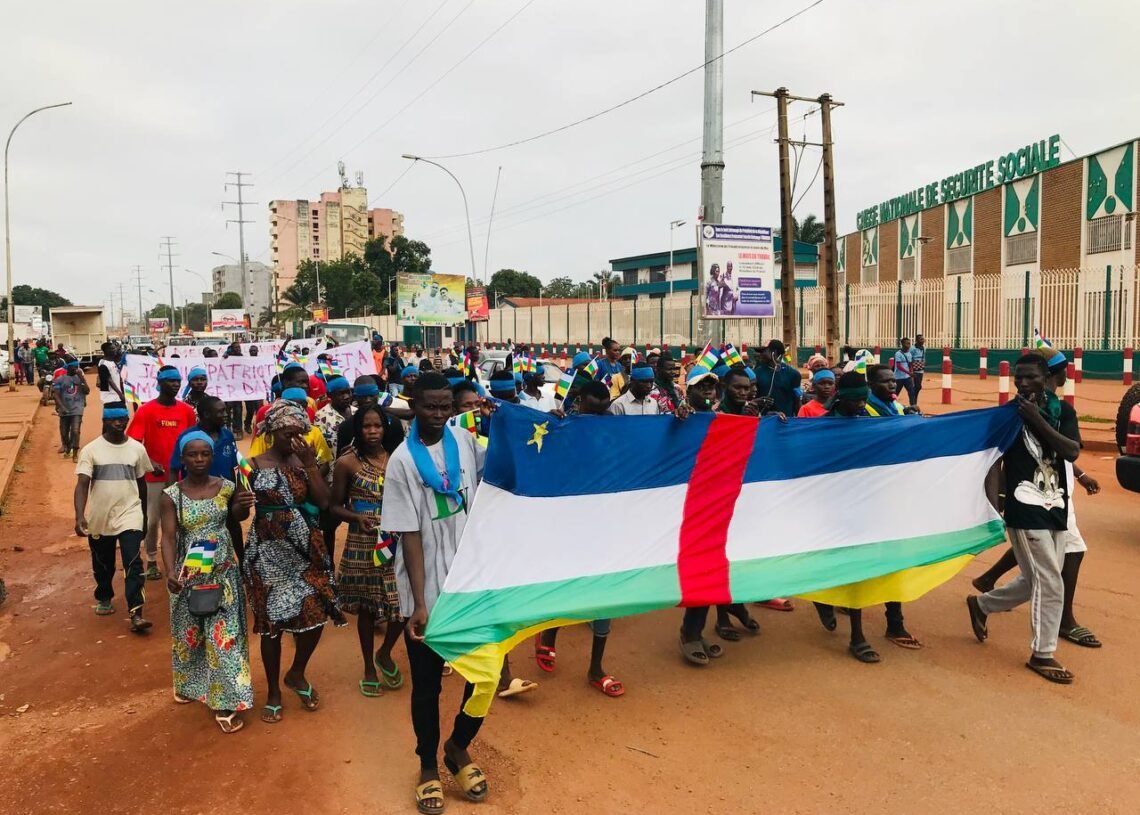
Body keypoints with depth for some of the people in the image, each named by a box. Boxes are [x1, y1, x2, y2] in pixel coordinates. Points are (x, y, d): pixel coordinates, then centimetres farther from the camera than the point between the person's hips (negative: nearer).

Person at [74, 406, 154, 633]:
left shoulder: (137, 449, 1)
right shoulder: (91, 450, -5)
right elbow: (82, 484, -13)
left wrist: (145, 516, 17)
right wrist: (80, 516, -26)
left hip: (130, 514, -1)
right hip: (99, 518, 1)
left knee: (133, 564, -12)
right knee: (102, 564, 18)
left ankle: (136, 614, -14)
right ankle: (104, 598, 43)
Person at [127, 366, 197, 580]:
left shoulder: (187, 410, 2)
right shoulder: (145, 411, -8)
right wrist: (150, 463, -21)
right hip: (155, 476, -3)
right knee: (153, 519, 8)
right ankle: (152, 562, 20)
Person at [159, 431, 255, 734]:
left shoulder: (226, 487, -3)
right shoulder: (171, 495, -8)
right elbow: (168, 537, -14)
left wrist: (242, 507, -9)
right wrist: (170, 572, -30)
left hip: (224, 570, 0)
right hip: (189, 572, 0)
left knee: (223, 633, -3)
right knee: (190, 632, 16)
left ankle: (225, 702, 4)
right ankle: (189, 684, 42)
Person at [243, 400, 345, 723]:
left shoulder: (305, 459, 3)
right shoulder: (255, 465, -4)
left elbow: (324, 502, -8)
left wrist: (310, 465, -13)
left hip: (305, 548, 3)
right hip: (268, 551, -3)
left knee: (316, 614, 4)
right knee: (272, 621, 5)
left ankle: (297, 674, 31)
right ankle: (274, 691, 24)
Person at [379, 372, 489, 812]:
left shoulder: (464, 440, 1)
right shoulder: (403, 461, -10)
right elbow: (410, 535, -13)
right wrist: (419, 602, -16)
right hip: (428, 591, -3)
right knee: (427, 682, 11)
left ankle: (458, 746, 35)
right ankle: (428, 764, 34)